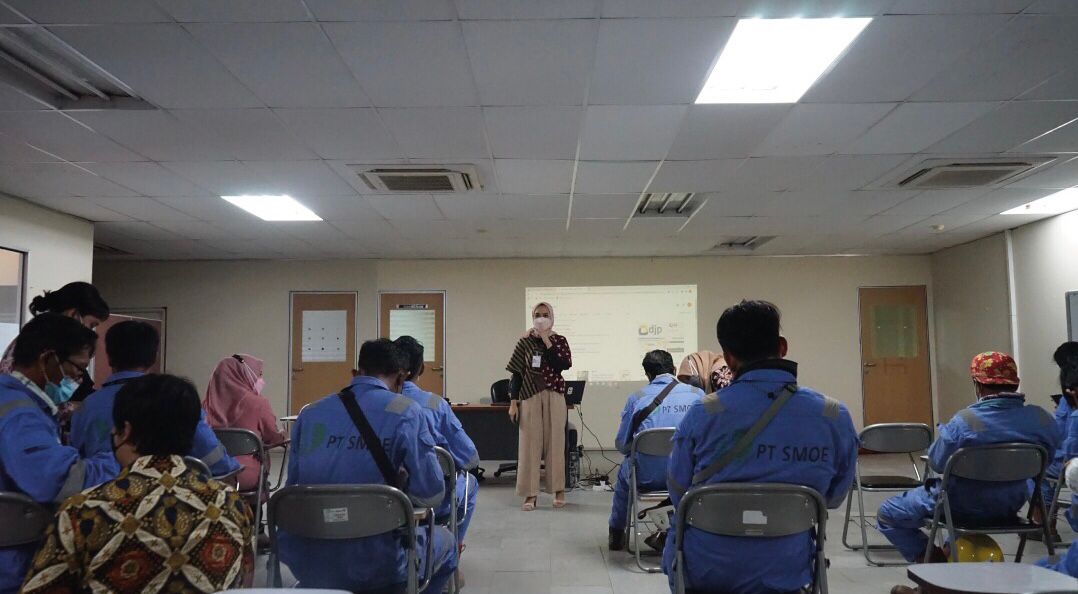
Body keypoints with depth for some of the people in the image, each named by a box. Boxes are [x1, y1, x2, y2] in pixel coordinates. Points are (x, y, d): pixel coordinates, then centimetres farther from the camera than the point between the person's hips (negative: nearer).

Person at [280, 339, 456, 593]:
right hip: (374, 565, -4)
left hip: (305, 563, 5)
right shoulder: (405, 412, -8)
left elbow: (293, 484, 15)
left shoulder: (309, 413, 4)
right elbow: (431, 495, -10)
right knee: (444, 539, 27)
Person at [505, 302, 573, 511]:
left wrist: (547, 342, -14)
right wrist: (513, 403, -3)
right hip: (530, 396, 0)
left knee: (555, 442, 4)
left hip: (554, 396, 0)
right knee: (529, 443, 0)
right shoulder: (525, 342, 4)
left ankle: (559, 490, 16)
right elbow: (516, 373, 3)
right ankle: (530, 494, 5)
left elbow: (564, 364, -13)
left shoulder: (559, 340, 4)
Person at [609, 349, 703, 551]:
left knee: (623, 473, 34)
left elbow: (622, 445, 2)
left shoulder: (636, 398, -1)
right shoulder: (697, 395, 1)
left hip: (647, 478, -1)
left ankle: (616, 534, 47)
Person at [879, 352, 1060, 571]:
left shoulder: (965, 421, -27)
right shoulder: (1043, 419, -13)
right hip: (1011, 507, 5)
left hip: (964, 508, -5)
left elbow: (936, 462, -15)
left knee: (887, 514, 11)